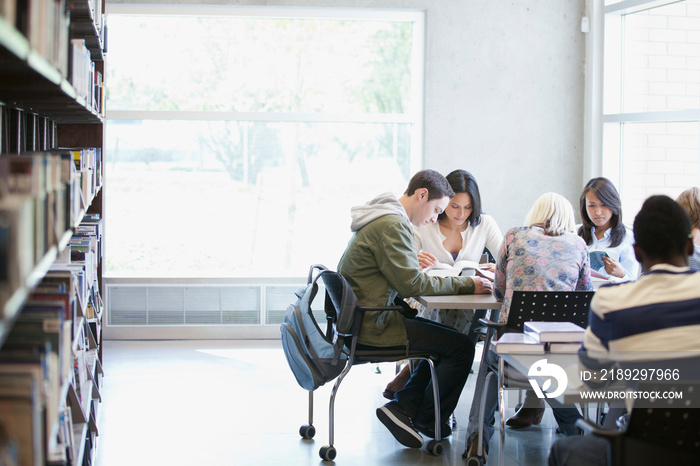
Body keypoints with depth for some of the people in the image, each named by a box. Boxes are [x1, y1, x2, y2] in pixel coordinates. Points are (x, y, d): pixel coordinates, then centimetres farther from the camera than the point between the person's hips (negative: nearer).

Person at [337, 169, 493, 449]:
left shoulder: (382, 219, 16)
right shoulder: (392, 225, -18)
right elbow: (412, 284, -21)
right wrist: (466, 285, -16)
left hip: (359, 318, 11)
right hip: (372, 325, -11)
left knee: (445, 338, 19)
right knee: (461, 347, -8)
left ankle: (402, 407, 11)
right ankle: (426, 419, 8)